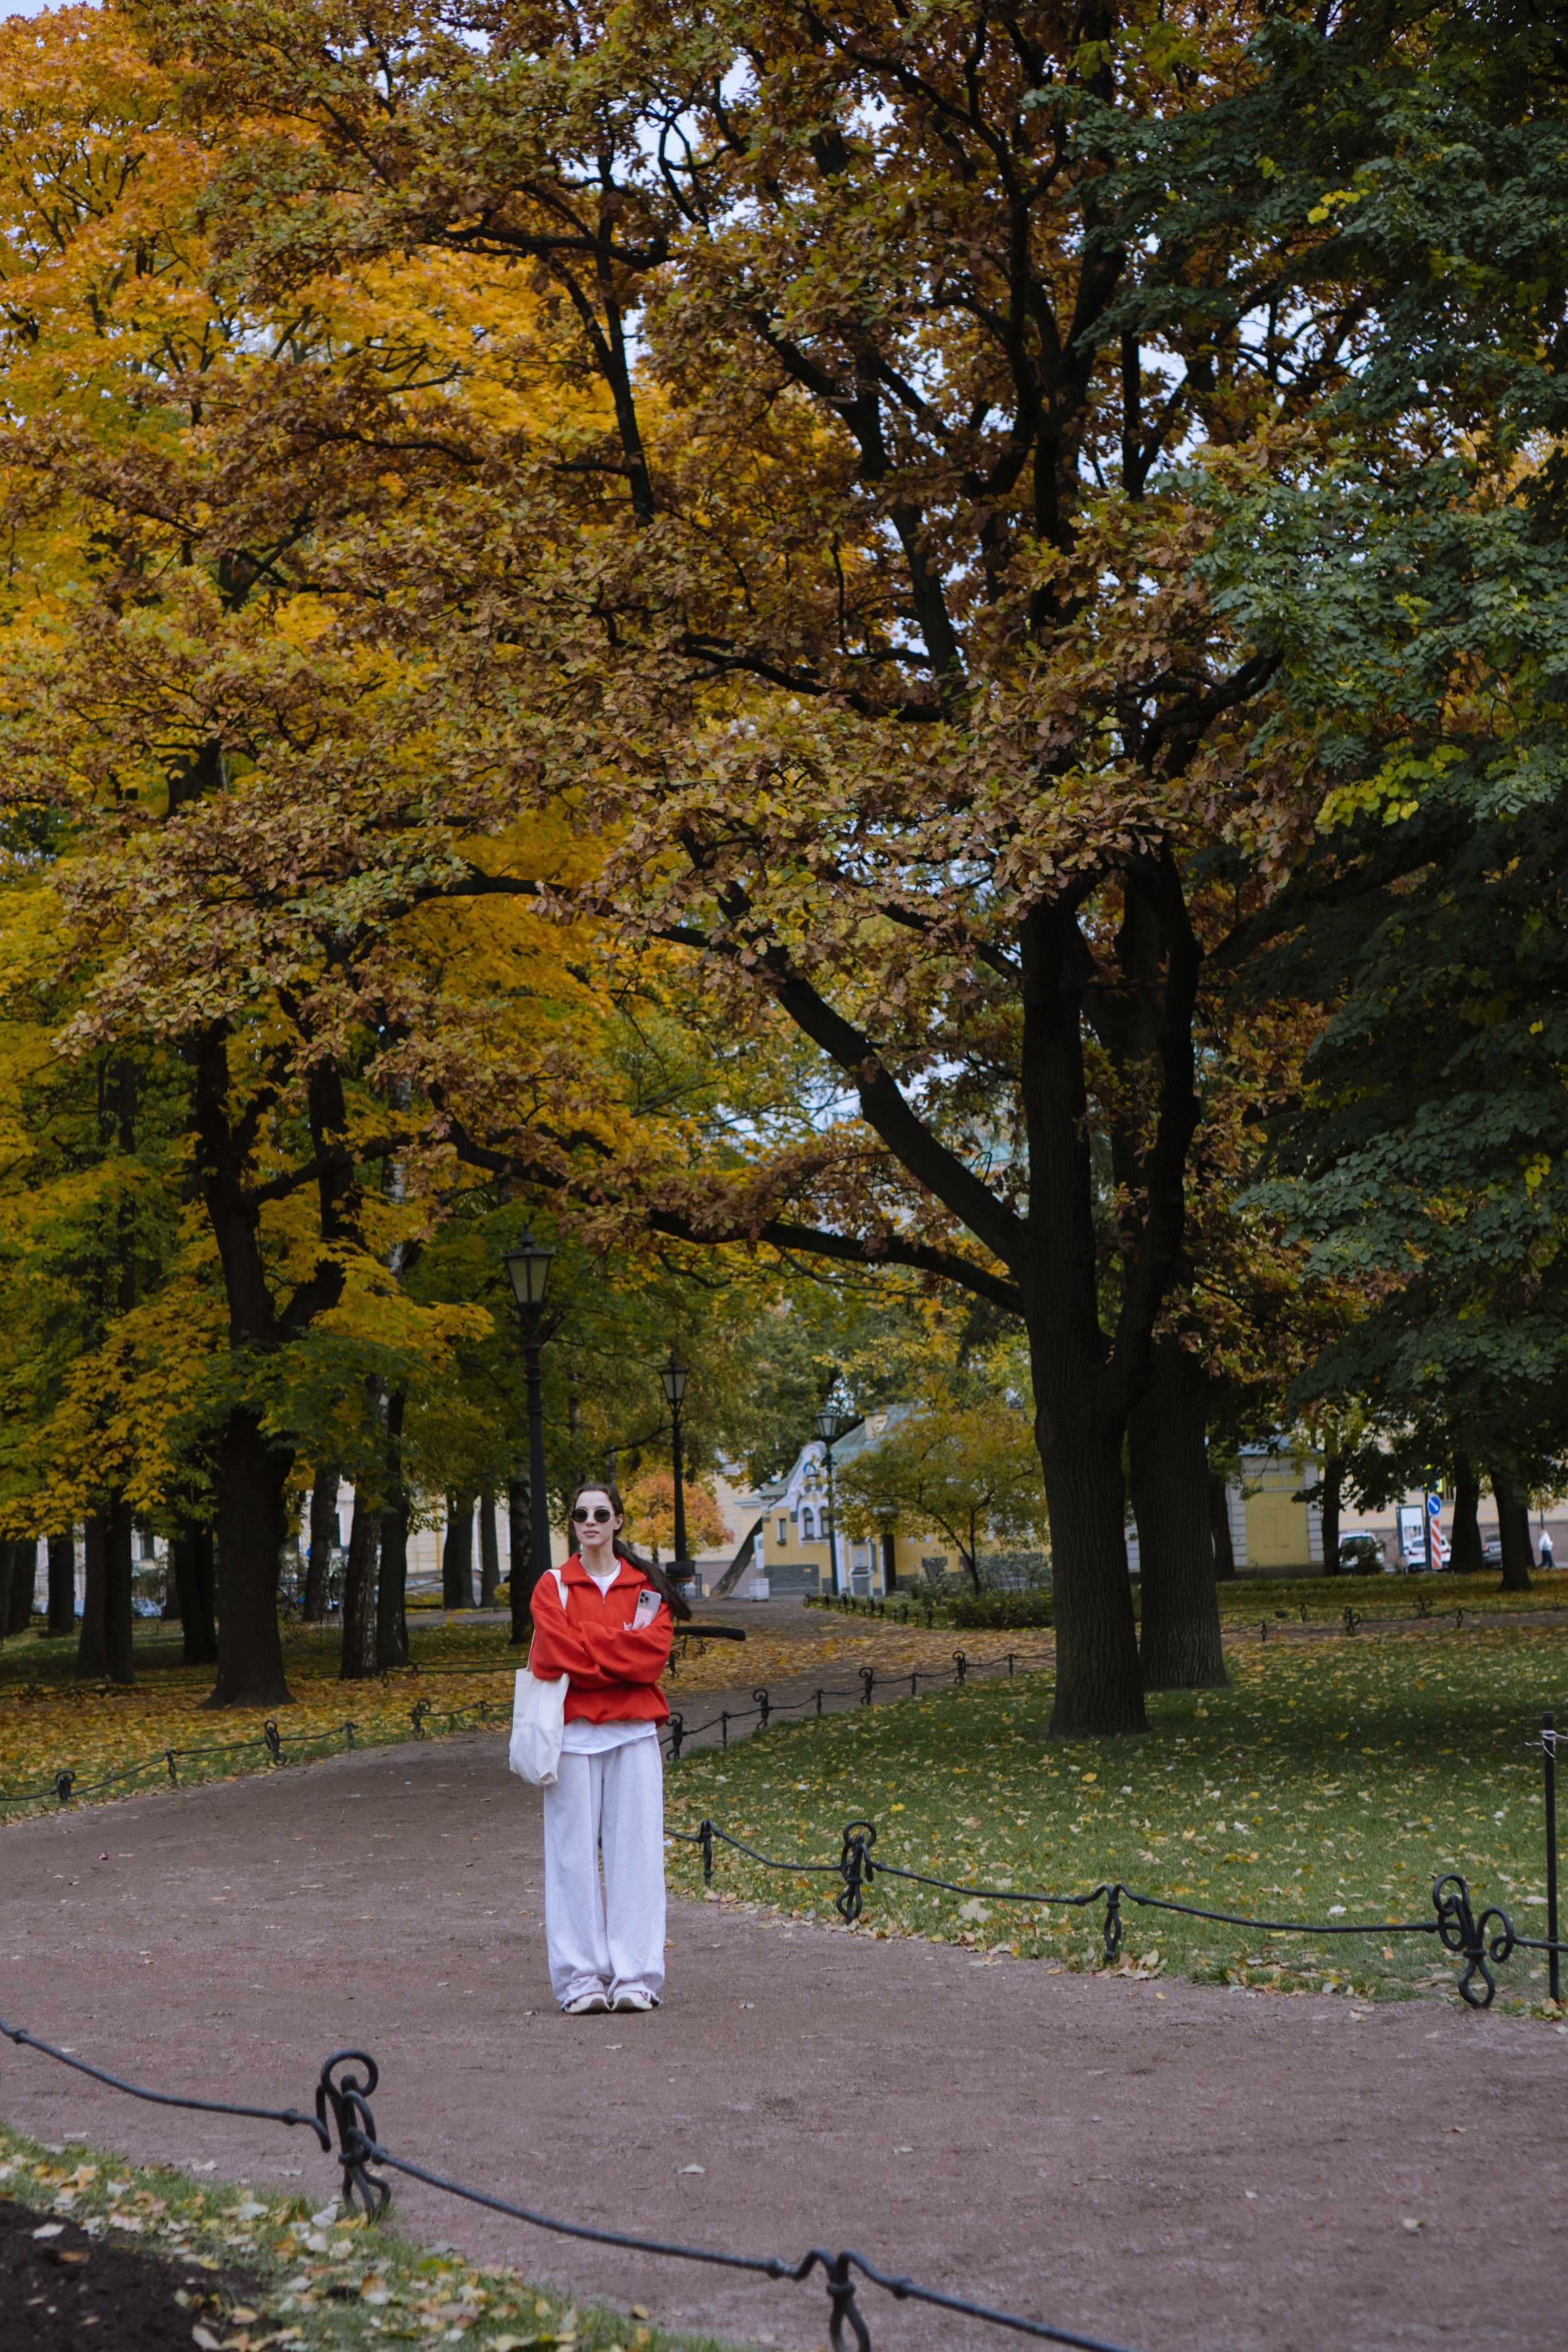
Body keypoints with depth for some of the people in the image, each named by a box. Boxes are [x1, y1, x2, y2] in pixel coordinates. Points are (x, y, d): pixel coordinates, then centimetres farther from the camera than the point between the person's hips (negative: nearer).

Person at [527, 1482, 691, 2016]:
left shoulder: (647, 1587, 10)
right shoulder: (553, 1587, 7)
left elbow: (652, 1652, -5)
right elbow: (553, 1655, -8)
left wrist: (585, 1642, -7)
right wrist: (620, 1653, -8)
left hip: (634, 1733, 1)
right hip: (573, 1733, -1)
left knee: (635, 1852, -1)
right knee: (575, 1855, -2)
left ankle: (635, 1977, 2)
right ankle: (581, 1979, 2)